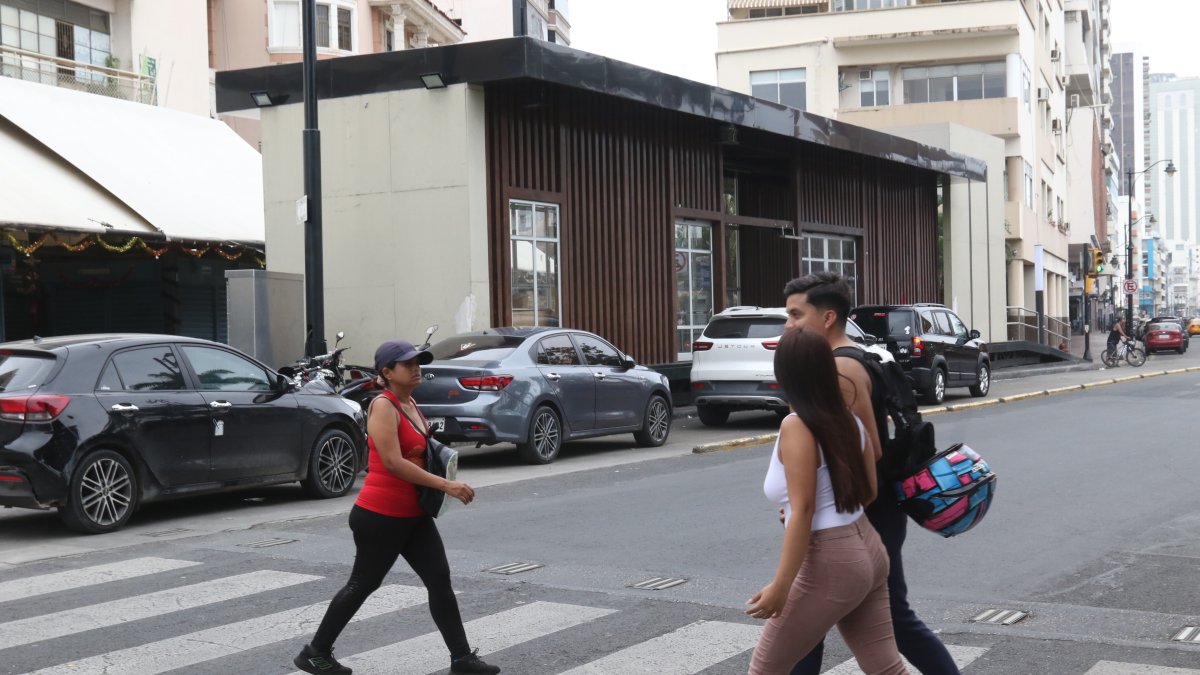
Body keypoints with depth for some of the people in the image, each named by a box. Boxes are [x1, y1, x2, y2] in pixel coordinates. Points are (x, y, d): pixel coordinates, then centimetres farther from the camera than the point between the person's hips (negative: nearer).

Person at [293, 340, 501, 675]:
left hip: (414, 514, 8)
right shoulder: (383, 406, -16)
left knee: (440, 581, 4)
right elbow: (392, 462, -26)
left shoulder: (411, 404, 10)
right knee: (363, 584, 5)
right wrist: (446, 485, -28)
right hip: (380, 516, -8)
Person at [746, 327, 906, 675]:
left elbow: (803, 510, -21)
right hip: (866, 551, 8)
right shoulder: (849, 420, 6)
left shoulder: (796, 427, -16)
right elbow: (869, 491, 13)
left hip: (829, 564, -8)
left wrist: (781, 585, -21)